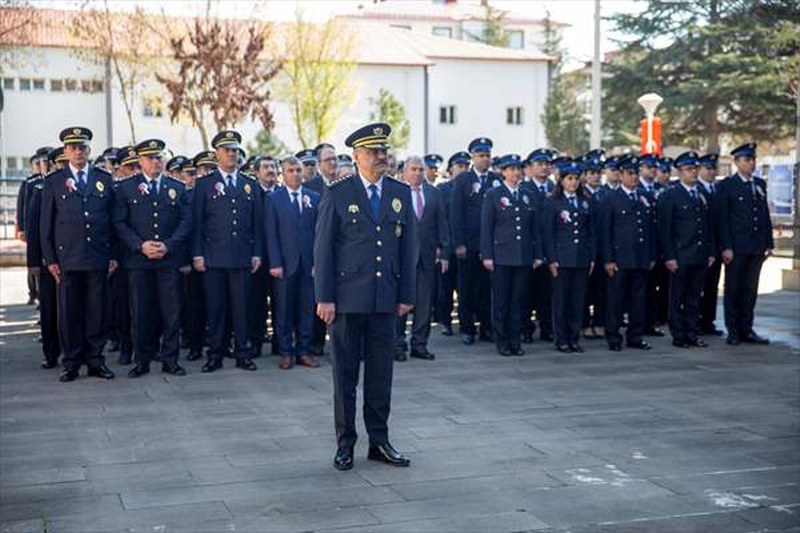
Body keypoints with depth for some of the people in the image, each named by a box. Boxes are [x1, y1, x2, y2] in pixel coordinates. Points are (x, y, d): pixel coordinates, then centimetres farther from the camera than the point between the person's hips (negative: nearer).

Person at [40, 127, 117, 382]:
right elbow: (46, 224, 5)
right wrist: (50, 259, -1)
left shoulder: (104, 179, 10)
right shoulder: (53, 182, 6)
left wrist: (114, 255, 4)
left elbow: (114, 220, 9)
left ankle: (95, 360, 13)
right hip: (67, 258, -1)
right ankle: (71, 363, 11)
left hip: (99, 258, 1)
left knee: (98, 310, 3)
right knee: (69, 312, 2)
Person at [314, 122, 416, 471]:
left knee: (381, 374, 8)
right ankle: (345, 444, 15)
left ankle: (379, 442, 19)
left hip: (385, 298, 3)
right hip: (347, 298, -3)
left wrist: (406, 295, 5)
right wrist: (324, 298, -8)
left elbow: (408, 246, 9)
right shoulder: (338, 194, -2)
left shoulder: (401, 194, 8)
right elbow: (323, 248, -3)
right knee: (345, 374, 5)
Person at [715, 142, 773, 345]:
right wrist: (726, 247, -14)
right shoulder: (727, 185, -4)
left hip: (756, 247, 5)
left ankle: (746, 330, 16)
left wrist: (769, 243, 10)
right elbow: (722, 219, -8)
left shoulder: (760, 184, 13)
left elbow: (765, 215, 15)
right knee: (733, 289, 3)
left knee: (750, 289, 9)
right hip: (736, 247, -5)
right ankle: (733, 331, 9)